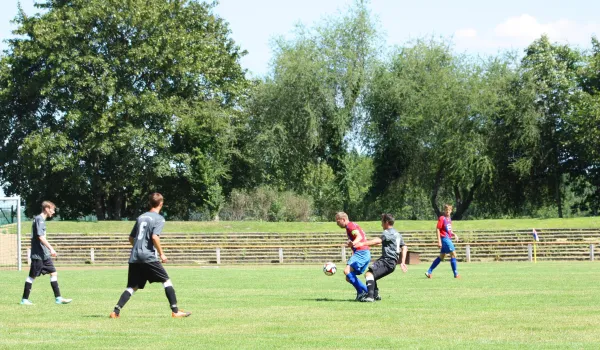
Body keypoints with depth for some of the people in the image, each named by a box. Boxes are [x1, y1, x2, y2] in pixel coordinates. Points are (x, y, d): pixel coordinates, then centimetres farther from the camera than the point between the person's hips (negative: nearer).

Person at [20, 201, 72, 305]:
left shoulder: (41, 219, 15)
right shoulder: (39, 219, -14)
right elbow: (41, 237, -22)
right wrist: (51, 249, -23)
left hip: (45, 254, 9)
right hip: (38, 254, -9)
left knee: (53, 273, 4)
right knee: (32, 276, -2)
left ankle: (58, 298, 3)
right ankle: (24, 299, 5)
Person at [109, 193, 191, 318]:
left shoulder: (141, 217, 18)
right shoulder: (159, 218, -2)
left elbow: (131, 238, 22)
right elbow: (155, 237, -17)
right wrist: (161, 253, -8)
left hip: (134, 257, 6)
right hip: (148, 257, -6)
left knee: (132, 287, 8)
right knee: (166, 281, 3)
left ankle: (116, 311, -5)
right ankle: (175, 311, -1)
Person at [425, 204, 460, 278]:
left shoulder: (449, 219, 14)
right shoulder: (442, 218, -10)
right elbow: (438, 230, -13)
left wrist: (454, 235, 5)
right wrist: (439, 241, -18)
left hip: (448, 239, 9)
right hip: (444, 238, -9)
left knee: (441, 257, 13)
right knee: (453, 254, -11)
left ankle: (429, 272, 17)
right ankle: (456, 274, -7)